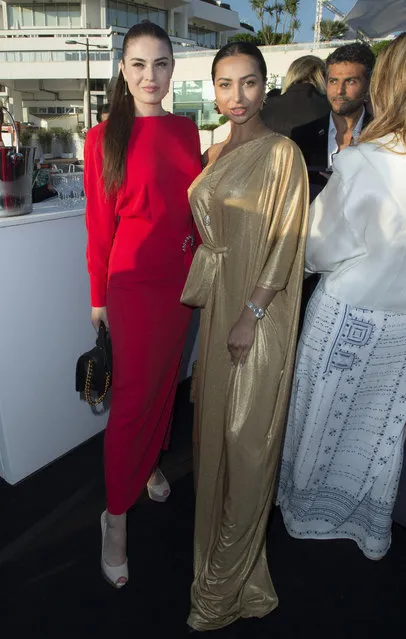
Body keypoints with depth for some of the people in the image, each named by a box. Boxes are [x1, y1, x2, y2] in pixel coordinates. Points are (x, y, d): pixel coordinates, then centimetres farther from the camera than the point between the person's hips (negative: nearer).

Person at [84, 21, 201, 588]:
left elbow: (194, 206, 13)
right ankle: (116, 514, 15)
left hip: (182, 275, 5)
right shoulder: (105, 137, -7)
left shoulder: (187, 131, 8)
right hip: (134, 280, -5)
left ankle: (150, 464, 40)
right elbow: (100, 224, -6)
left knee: (165, 379, 17)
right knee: (132, 395, -1)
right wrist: (98, 297, -4)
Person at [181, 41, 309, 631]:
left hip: (256, 308, -7)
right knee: (214, 421, 16)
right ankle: (218, 533, 40)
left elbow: (285, 242, -13)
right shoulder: (215, 153, 13)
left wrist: (250, 314, -18)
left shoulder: (282, 153, -8)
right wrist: (198, 292, 11)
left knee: (245, 437, 2)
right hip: (217, 300, 7)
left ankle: (226, 583, 22)